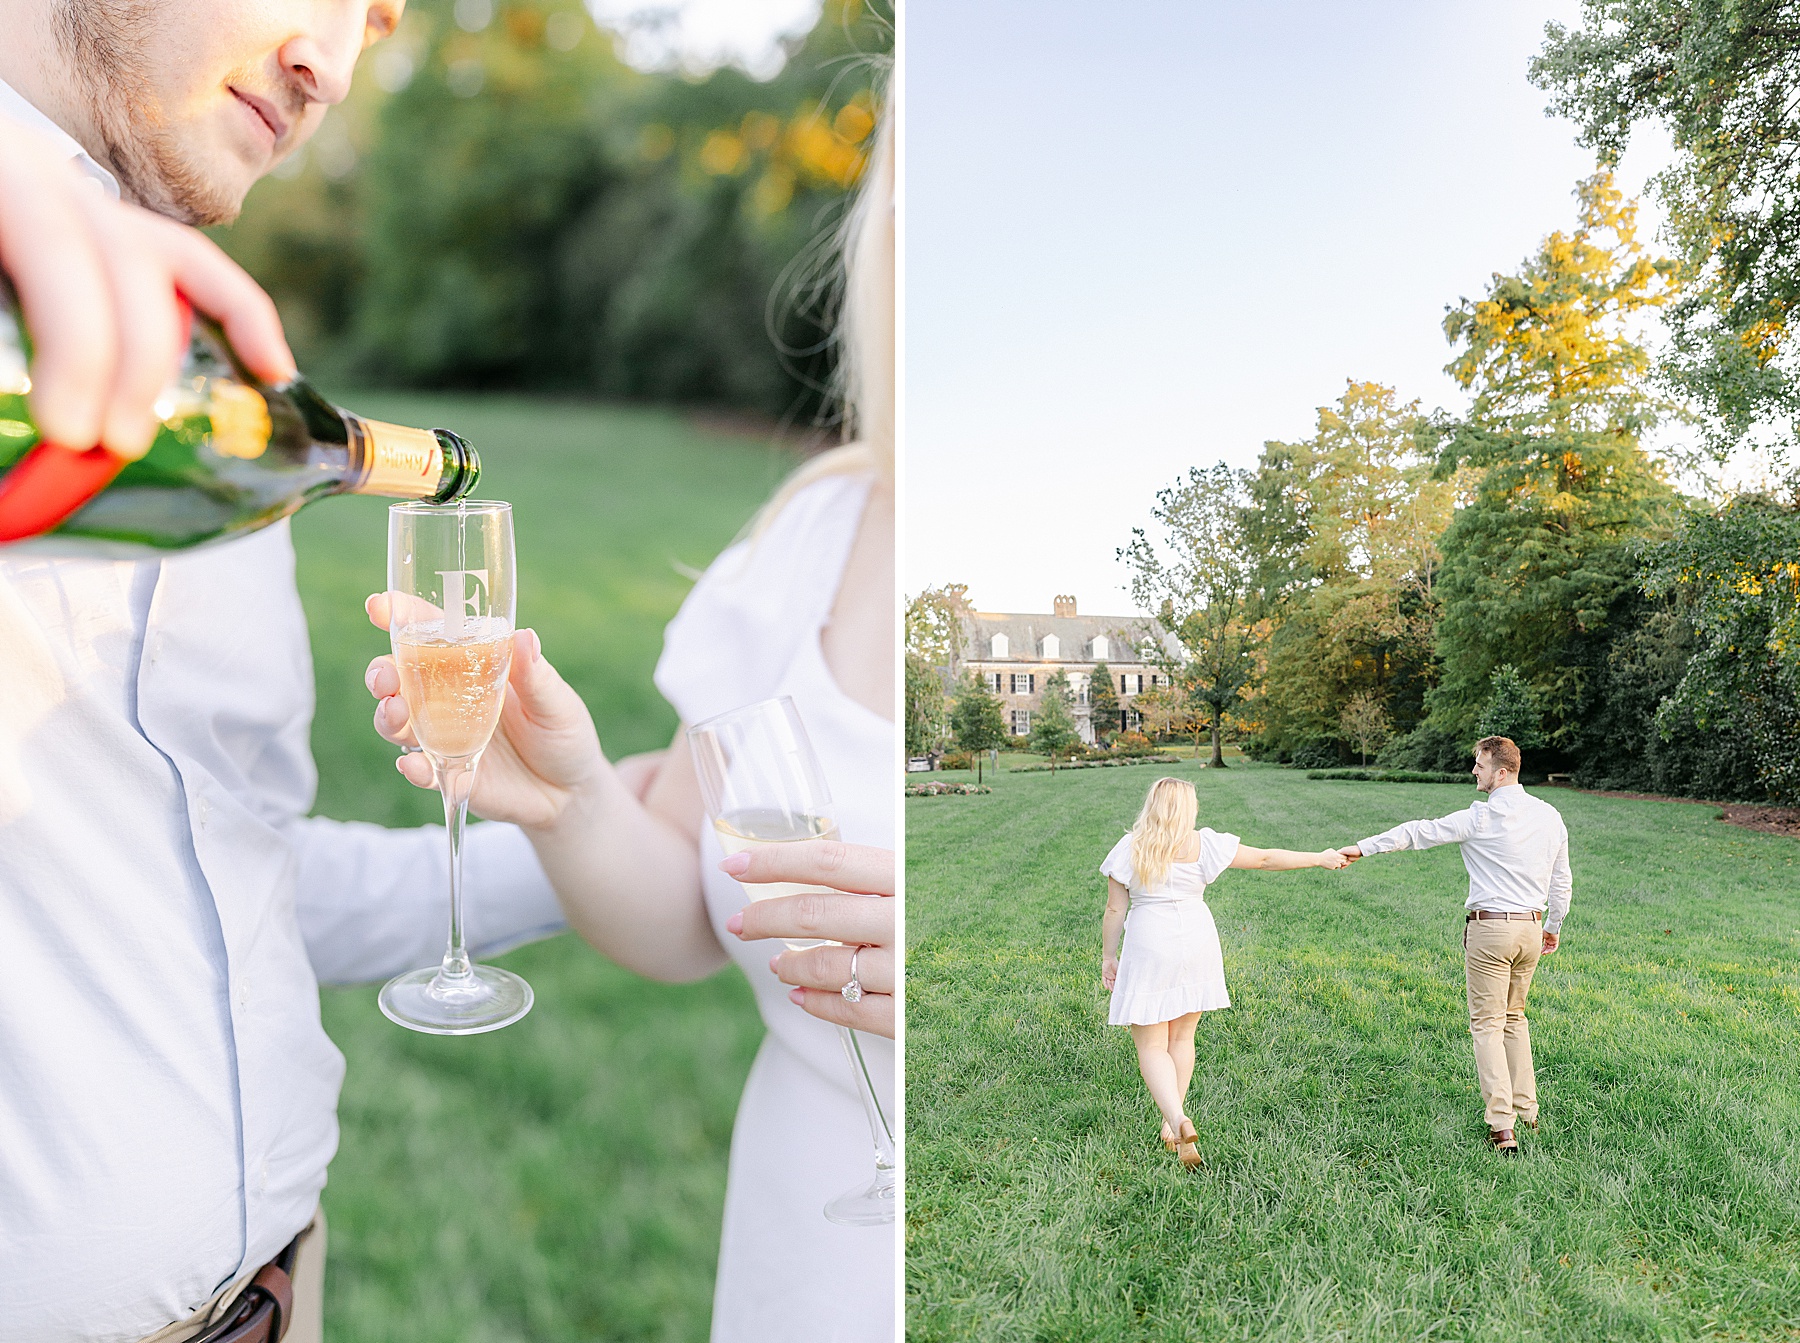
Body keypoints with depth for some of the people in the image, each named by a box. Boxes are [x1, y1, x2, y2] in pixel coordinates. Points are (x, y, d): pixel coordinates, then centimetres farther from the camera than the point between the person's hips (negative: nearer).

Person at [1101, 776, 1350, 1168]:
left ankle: (1178, 1121, -19)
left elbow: (1115, 909, -5)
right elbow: (1266, 859, 0)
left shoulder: (1129, 850, -7)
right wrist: (1319, 859, 11)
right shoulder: (1204, 844, -4)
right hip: (1196, 943, 3)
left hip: (1148, 948, -3)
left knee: (1151, 1046, 3)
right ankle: (1171, 1126, 23)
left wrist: (1109, 955, 7)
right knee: (1182, 1037, 18)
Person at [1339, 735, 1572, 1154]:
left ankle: (1502, 1126, -6)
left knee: (1487, 1024, -1)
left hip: (1489, 929, -6)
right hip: (1531, 929, 6)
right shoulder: (1550, 816, 6)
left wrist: (1363, 848, -7)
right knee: (1514, 1018, 21)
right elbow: (1562, 881, 14)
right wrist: (1553, 927, 26)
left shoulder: (1482, 818, -13)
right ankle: (1526, 1110, 26)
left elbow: (1420, 832, -11)